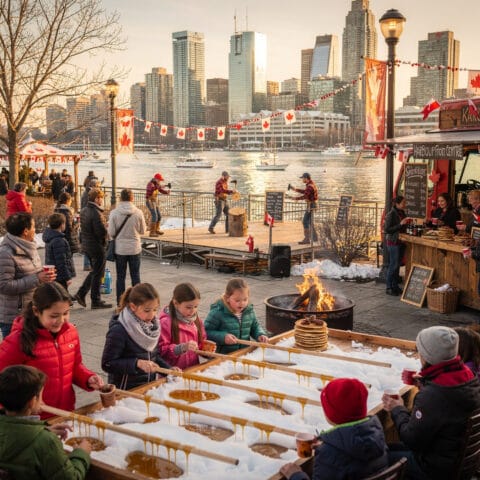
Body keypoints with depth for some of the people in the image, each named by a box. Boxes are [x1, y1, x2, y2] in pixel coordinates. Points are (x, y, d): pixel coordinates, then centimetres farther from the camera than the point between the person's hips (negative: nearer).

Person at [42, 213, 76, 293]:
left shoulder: (50, 238, 10)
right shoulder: (59, 241, -20)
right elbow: (61, 262, -22)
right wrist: (67, 278, -16)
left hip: (52, 276, 10)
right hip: (60, 277, -10)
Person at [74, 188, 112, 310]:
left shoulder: (83, 211, 7)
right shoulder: (96, 213, -22)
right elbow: (102, 232, -26)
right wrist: (107, 226, -5)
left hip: (86, 245, 9)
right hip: (97, 247, -9)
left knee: (94, 271, 22)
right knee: (98, 274, 3)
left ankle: (81, 294, 18)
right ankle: (96, 301, 11)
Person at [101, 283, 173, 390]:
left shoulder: (152, 325, 5)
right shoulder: (119, 331, -14)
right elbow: (107, 364, -13)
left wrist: (169, 369, 1)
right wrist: (137, 363, -22)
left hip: (149, 387, 5)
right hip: (126, 391, -5)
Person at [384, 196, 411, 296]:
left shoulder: (402, 213, 11)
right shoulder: (391, 214, -13)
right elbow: (387, 229, -17)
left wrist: (407, 223, 2)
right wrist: (400, 224, -21)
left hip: (401, 242, 8)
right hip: (393, 242, -8)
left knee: (397, 265, 10)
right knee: (393, 265, -6)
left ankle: (395, 286, 18)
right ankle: (389, 288, 0)